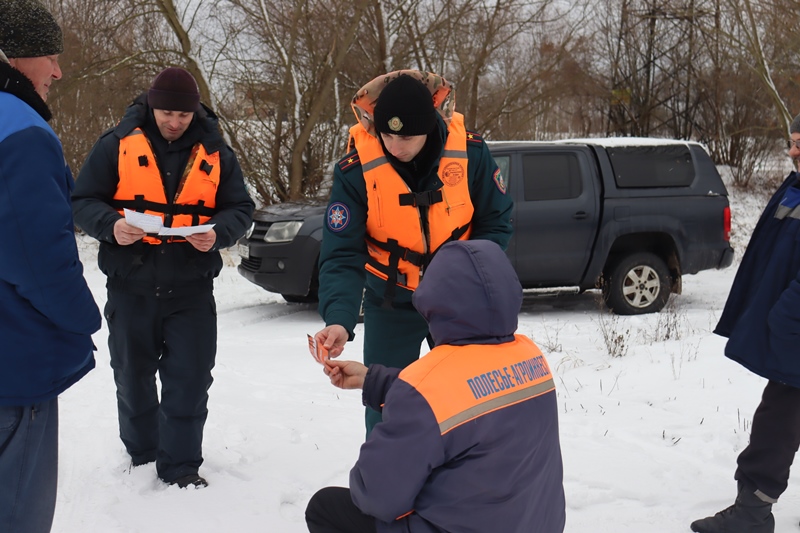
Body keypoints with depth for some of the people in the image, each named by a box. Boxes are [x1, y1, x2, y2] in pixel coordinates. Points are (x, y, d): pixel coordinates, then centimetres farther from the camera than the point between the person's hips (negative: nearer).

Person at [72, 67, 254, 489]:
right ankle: (141, 454, 34)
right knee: (133, 376, 14)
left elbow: (240, 209, 4)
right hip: (130, 287, 0)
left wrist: (217, 234, -17)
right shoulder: (117, 144, -4)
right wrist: (112, 227, -22)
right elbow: (83, 200, -2)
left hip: (191, 290, 0)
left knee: (189, 379, 1)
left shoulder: (215, 152, 2)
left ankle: (180, 464, 15)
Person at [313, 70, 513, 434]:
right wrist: (339, 319, -39)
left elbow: (496, 224, -6)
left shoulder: (470, 153, -19)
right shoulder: (355, 171, -22)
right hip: (392, 305, -1)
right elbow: (341, 256, -23)